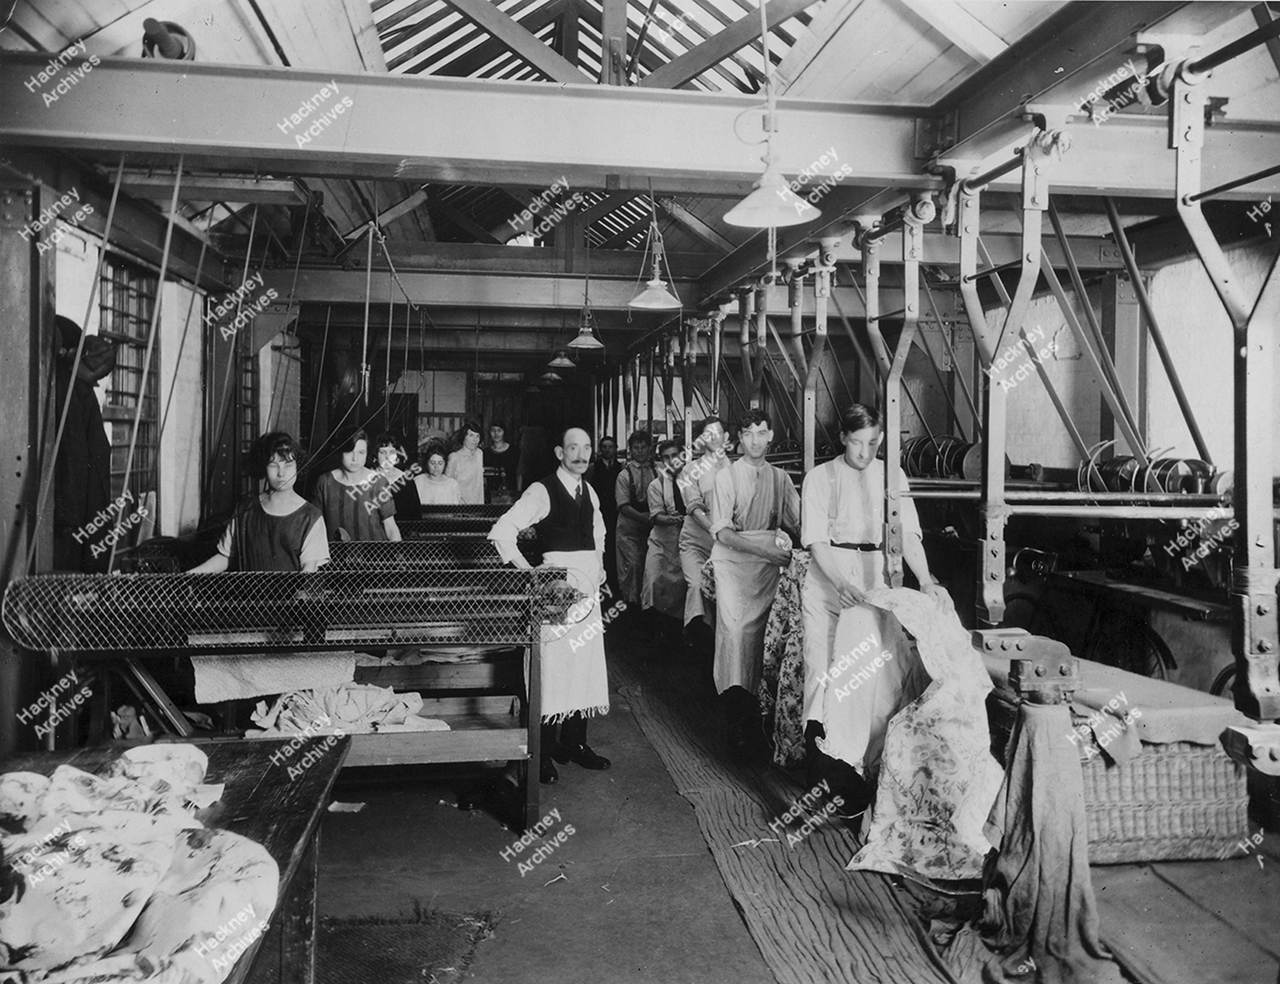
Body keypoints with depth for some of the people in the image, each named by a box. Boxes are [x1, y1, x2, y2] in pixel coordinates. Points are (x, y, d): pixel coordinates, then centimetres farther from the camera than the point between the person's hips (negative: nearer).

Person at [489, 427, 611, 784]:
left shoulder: (589, 492, 12)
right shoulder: (542, 490, -11)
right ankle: (543, 752, 6)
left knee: (585, 663, 10)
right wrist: (530, 573, -15)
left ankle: (574, 743, 22)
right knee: (553, 664, -5)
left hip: (588, 584, 7)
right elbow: (501, 532, -16)